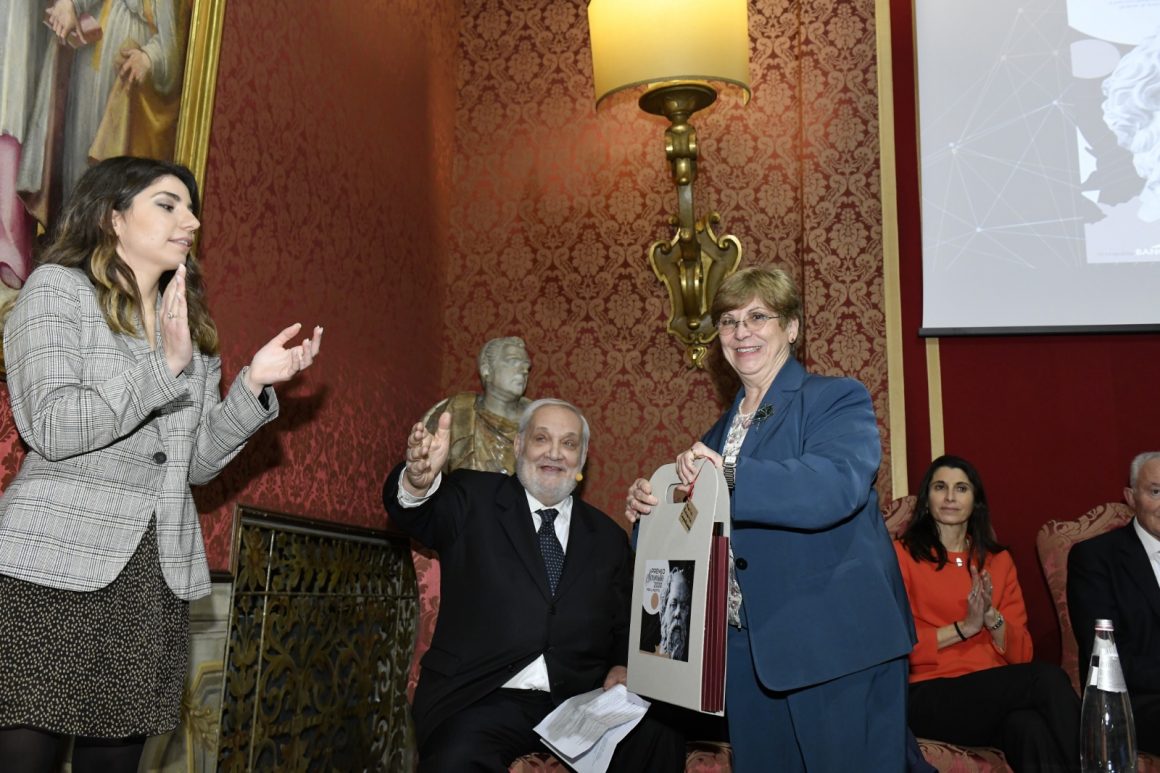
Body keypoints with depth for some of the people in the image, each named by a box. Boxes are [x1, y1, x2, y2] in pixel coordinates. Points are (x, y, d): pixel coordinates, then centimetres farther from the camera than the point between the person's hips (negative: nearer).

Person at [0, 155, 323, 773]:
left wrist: (254, 384, -1)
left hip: (158, 580, 5)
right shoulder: (59, 287, 1)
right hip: (59, 569, -5)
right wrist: (164, 366, -16)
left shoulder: (189, 324, 16)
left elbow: (197, 463, 12)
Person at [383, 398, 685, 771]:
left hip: (580, 700, 3)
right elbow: (417, 513, -11)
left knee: (662, 742, -23)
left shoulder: (608, 537, 16)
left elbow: (627, 628, 20)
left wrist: (623, 667, -2)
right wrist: (419, 480, -35)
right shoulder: (475, 499, 8)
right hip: (480, 700, -2)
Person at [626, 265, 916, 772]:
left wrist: (730, 475, -32)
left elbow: (839, 486, -26)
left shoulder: (837, 399, -6)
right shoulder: (724, 427, 15)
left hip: (835, 646, -6)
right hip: (747, 649, 7)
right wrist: (650, 506, 0)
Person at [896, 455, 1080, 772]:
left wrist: (992, 617, -9)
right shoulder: (902, 554, 4)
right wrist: (965, 627, -10)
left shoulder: (999, 560, 18)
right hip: (934, 696, -3)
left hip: (997, 690, 4)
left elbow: (1021, 653, 11)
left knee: (1031, 729, -35)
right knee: (1048, 678, -29)